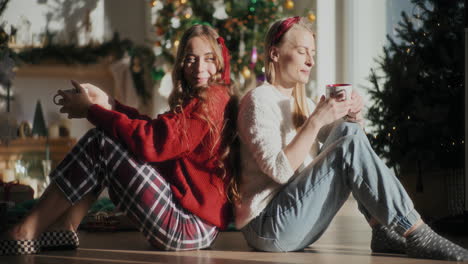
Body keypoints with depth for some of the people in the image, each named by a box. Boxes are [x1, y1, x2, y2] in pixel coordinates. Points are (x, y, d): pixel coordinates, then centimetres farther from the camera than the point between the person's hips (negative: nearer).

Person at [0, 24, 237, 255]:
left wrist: (92, 110, -11)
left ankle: (25, 233, -10)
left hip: (189, 227, -10)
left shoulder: (213, 98, -13)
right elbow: (156, 129, 14)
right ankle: (63, 228, 0)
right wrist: (108, 104, 2)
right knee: (105, 135, 9)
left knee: (103, 142, -12)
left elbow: (150, 142, -22)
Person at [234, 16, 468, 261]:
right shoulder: (259, 100, -9)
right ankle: (419, 238, -21)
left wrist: (354, 117, -8)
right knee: (351, 145, -21)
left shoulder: (301, 103, 19)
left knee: (348, 130, -3)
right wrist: (316, 120, -23)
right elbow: (280, 171, -21)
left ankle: (384, 232, -12)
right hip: (268, 228, -9)